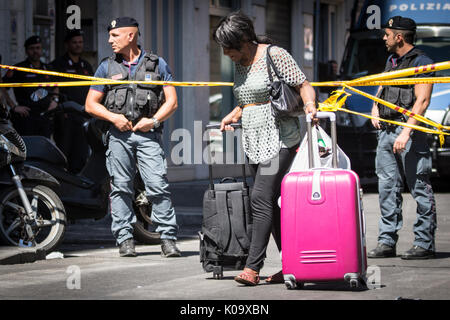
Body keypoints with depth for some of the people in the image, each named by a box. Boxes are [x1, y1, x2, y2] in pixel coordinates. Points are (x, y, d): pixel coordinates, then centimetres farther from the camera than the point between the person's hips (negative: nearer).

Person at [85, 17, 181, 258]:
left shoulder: (157, 64, 10)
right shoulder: (107, 67, 13)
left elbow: (172, 101, 8)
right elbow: (91, 104, 12)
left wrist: (154, 120, -8)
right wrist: (114, 117, -5)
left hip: (148, 133, -2)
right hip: (118, 134, 2)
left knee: (158, 184, -11)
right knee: (120, 187, -1)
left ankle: (168, 238, -8)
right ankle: (125, 238, 5)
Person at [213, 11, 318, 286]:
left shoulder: (274, 56, -10)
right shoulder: (241, 64, 14)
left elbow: (303, 85, -12)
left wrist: (310, 105, -29)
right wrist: (234, 116, 14)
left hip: (279, 139, -9)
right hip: (255, 141, 9)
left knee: (261, 199, -16)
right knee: (268, 203, 5)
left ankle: (253, 267, -18)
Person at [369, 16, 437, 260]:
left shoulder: (421, 63, -7)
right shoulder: (391, 60, 17)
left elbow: (422, 101, -15)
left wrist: (406, 132, -23)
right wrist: (375, 108, 15)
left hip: (409, 129, -8)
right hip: (386, 130, 8)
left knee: (419, 187, -5)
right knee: (387, 187, 7)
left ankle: (425, 244, -2)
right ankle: (387, 242, 12)